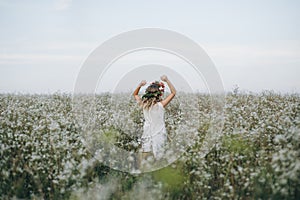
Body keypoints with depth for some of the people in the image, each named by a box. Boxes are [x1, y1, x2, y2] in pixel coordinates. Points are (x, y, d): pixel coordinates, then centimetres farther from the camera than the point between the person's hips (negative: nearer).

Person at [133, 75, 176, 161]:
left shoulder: (144, 104, -3)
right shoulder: (160, 105, -15)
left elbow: (135, 94, 16)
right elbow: (173, 92, -9)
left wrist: (140, 85, 3)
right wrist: (167, 80, -12)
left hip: (147, 135, 4)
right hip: (159, 134, -4)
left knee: (144, 161, 9)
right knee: (158, 158, 1)